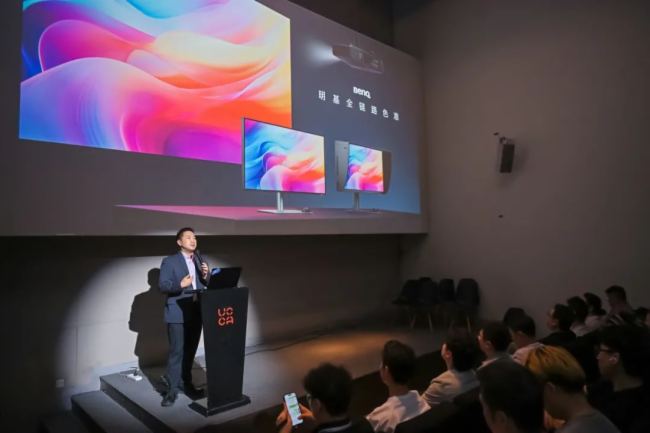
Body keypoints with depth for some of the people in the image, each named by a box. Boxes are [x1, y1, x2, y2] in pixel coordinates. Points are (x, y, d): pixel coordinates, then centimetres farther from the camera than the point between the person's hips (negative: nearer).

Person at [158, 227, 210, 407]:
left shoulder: (200, 260, 12)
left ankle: (185, 382, 29)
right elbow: (162, 285, -12)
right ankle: (172, 389, 7)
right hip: (178, 313, -5)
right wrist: (180, 285, -28)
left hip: (196, 313, 5)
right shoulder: (169, 261, -5)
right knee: (177, 351, -4)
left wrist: (205, 275, -10)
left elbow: (207, 284, 12)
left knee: (190, 350, 14)